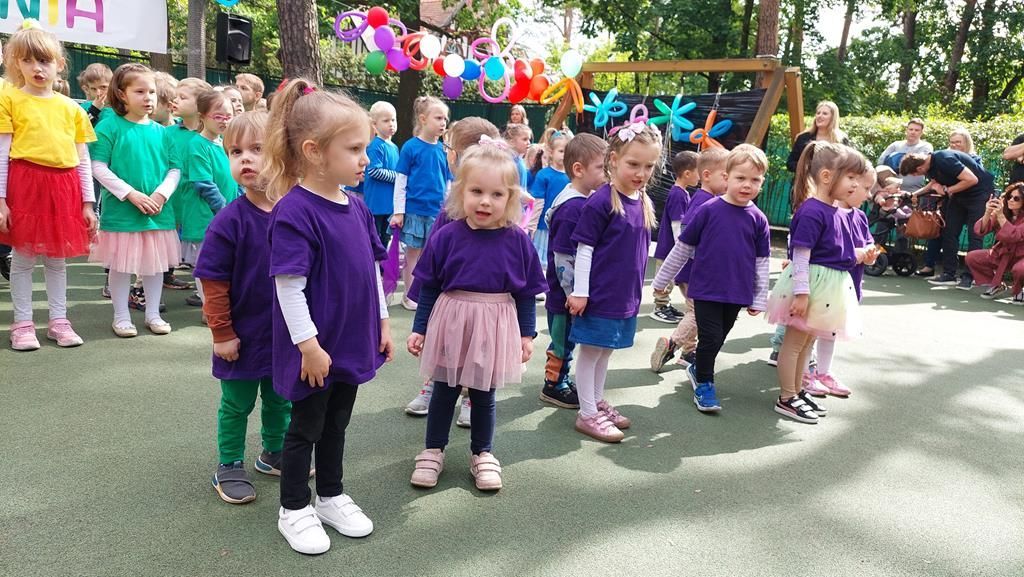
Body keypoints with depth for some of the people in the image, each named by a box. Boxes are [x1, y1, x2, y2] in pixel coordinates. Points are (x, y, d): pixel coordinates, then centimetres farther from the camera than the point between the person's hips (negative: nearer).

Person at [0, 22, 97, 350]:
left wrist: (88, 202, 7)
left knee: (58, 258, 11)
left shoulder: (71, 108, 9)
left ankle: (59, 321, 21)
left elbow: (83, 160, 10)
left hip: (64, 188, 3)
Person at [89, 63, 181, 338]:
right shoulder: (110, 127, -5)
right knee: (121, 264, 6)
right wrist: (131, 194, -16)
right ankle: (121, 317, 19)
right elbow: (98, 167, -9)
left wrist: (161, 194, -10)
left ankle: (153, 314, 24)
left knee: (155, 263, 11)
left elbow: (175, 169, 7)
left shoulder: (160, 131, 6)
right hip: (121, 210, -4)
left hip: (158, 210, 4)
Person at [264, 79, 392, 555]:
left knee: (336, 423, 21)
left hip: (352, 341, 7)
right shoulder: (295, 211, -21)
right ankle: (294, 509, 31)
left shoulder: (356, 206, 3)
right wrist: (309, 345, -21)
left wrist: (381, 322, 13)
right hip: (316, 348, -7)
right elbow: (289, 287, -23)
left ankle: (331, 496, 40)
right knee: (306, 427, 11)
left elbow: (373, 269, 12)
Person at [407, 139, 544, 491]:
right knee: (443, 392, 14)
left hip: (494, 328, 0)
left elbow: (526, 292, 2)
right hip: (450, 323, 0)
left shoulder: (517, 241, -7)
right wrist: (419, 329, 1)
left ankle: (482, 454, 32)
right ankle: (433, 451, 30)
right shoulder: (447, 237, -9)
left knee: (484, 396, 14)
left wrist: (527, 334, 4)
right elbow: (429, 287, -1)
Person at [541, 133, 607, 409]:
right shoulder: (571, 208, -24)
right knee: (563, 339, 7)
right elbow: (562, 259, -24)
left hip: (580, 290, 9)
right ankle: (553, 385, 23)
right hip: (566, 293, -9)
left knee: (568, 338, 21)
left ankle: (561, 379, 35)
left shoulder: (587, 201, 6)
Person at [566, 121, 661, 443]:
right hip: (599, 295, -7)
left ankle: (597, 402, 34)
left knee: (605, 352, 20)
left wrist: (636, 289, 18)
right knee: (590, 352, 5)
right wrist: (580, 292, -15)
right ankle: (587, 414, 16)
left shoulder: (644, 203, 6)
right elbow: (584, 249, -14)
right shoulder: (601, 202, -16)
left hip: (626, 296, 7)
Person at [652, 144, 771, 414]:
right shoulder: (708, 210, -8)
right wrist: (662, 280, 4)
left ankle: (698, 368, 41)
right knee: (710, 337, -3)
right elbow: (683, 247, -1)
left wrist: (759, 299, 7)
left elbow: (762, 262, 6)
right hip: (705, 290, -3)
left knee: (718, 339, 15)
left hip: (737, 294, 3)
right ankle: (703, 384, 17)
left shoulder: (758, 219, -1)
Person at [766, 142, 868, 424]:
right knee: (794, 342, 2)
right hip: (809, 284, -10)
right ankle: (786, 399, 11)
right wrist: (801, 293, -24)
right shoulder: (811, 211, -20)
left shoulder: (835, 213, 9)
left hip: (829, 286, 10)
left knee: (808, 341, 18)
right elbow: (801, 255, -22)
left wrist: (860, 255, 10)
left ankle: (797, 391, 30)